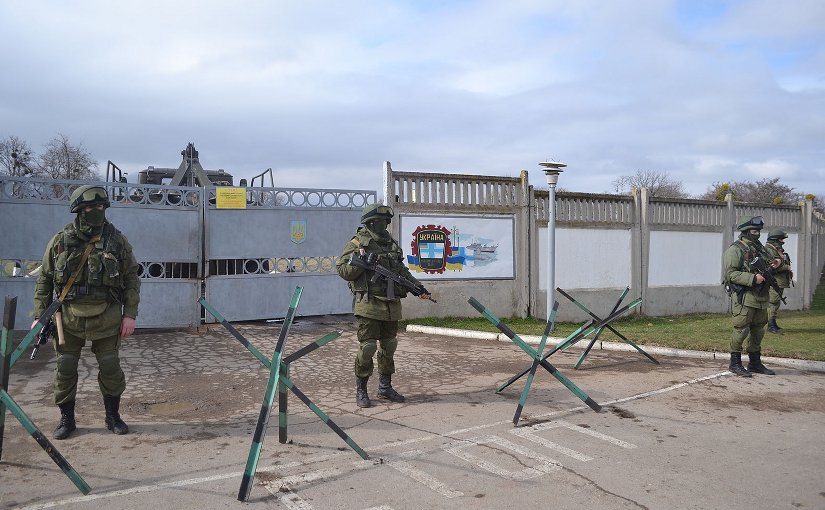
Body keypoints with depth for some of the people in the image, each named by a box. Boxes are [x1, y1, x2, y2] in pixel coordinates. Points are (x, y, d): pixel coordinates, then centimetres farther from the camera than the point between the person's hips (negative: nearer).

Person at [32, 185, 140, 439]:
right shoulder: (60, 242, -2)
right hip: (69, 316, 1)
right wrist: (39, 316, 2)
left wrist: (130, 314, -5)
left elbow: (132, 278, 0)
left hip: (106, 317, 0)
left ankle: (113, 416, 22)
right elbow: (44, 281, 5)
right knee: (65, 369, 6)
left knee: (110, 368, 5)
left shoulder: (116, 240, -3)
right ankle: (66, 418, 23)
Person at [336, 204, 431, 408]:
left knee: (388, 346, 11)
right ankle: (360, 390, 6)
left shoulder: (392, 244, 15)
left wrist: (418, 288, 10)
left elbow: (402, 272, 21)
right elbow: (342, 270, -6)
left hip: (392, 305, 7)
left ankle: (385, 387, 24)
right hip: (369, 305, -6)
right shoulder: (358, 243, -3)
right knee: (367, 347, -7)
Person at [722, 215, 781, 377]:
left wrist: (773, 265, 4)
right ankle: (735, 363, 5)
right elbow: (731, 274, -16)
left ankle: (755, 363, 23)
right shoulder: (735, 249, -9)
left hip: (761, 297, 8)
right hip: (744, 298, -8)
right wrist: (753, 278, -23)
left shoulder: (760, 247, 16)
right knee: (741, 330, -5)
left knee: (758, 330, 13)